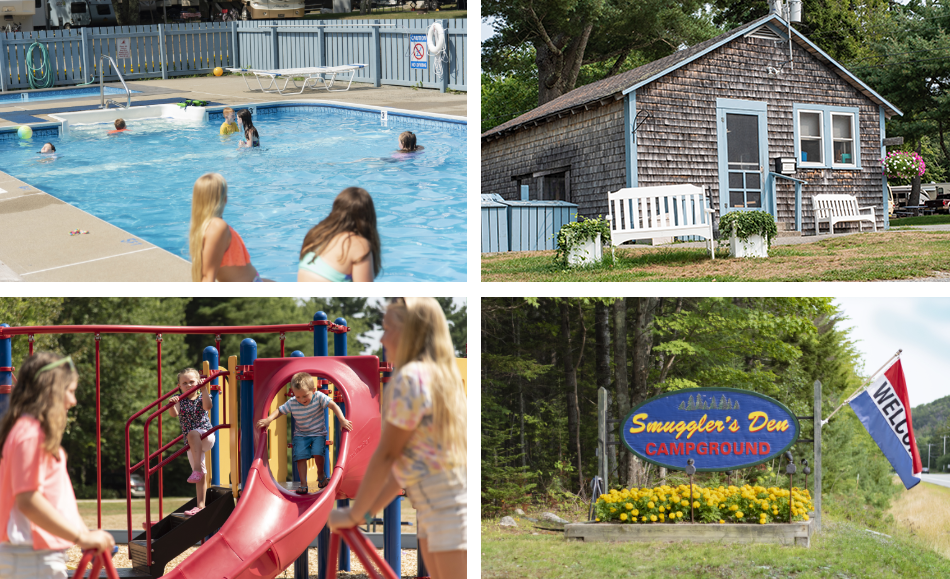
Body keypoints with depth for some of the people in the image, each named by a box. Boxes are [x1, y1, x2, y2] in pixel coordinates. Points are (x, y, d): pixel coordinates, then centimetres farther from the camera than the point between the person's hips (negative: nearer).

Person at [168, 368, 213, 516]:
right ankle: (201, 505, 13)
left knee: (193, 434, -38)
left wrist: (204, 389, -31)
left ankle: (197, 470, -42)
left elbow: (207, 406, -22)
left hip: (206, 436, -4)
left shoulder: (201, 397, 0)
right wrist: (172, 404, -37)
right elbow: (174, 413, -16)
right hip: (192, 443, 4)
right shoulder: (180, 400, 3)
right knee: (201, 476, 5)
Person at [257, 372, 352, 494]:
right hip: (301, 434, 2)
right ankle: (303, 484, -5)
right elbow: (279, 410, -4)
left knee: (317, 453, -21)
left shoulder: (319, 397, -19)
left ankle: (320, 474, 10)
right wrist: (268, 419, -22)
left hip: (318, 433, -2)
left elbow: (333, 405, -24)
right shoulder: (292, 403, -13)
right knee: (300, 456, -14)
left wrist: (342, 420, -35)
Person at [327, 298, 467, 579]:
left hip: (450, 508, -10)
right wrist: (368, 510, 18)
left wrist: (354, 514, -2)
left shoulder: (410, 377, -14)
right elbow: (405, 458, 17)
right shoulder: (441, 375, 14)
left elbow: (387, 454, -11)